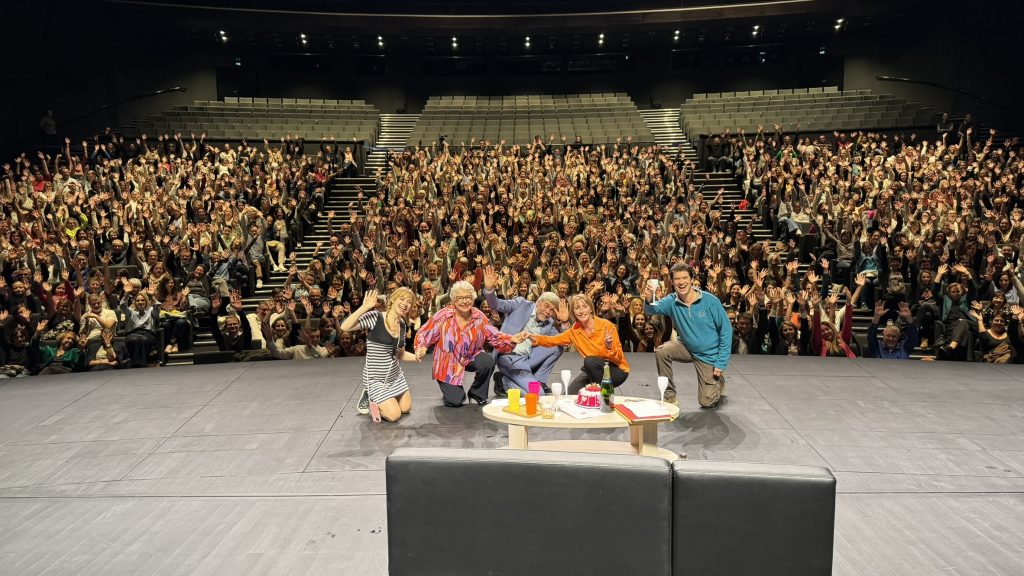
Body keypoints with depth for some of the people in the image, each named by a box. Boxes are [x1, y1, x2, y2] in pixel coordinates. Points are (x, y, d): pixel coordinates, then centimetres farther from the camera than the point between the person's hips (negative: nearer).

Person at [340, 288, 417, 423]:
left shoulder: (402, 325, 0)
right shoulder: (375, 317, -21)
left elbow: (401, 354, 10)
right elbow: (344, 327, -32)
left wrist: (417, 357, -8)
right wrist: (365, 307, -38)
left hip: (395, 375, 7)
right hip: (376, 378, -7)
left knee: (406, 408, 14)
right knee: (394, 415, -9)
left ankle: (377, 399, 34)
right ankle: (369, 398, 16)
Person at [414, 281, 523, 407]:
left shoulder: (479, 317, -8)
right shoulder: (443, 316, -16)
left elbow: (495, 337, -8)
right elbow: (423, 334, -10)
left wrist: (511, 339, -26)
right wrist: (421, 348, -31)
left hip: (471, 358, 3)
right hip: (448, 363, -3)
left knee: (488, 361, -30)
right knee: (455, 401, -17)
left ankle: (477, 394, -1)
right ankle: (453, 391, 25)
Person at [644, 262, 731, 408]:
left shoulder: (710, 301, -20)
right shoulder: (672, 301, -13)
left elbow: (726, 330, -15)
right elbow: (652, 310, -31)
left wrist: (721, 363, -17)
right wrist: (648, 300, -56)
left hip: (709, 355, -2)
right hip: (687, 348, 3)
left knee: (706, 402, -3)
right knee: (662, 351, -26)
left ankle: (719, 380, 31)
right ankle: (669, 395, -7)